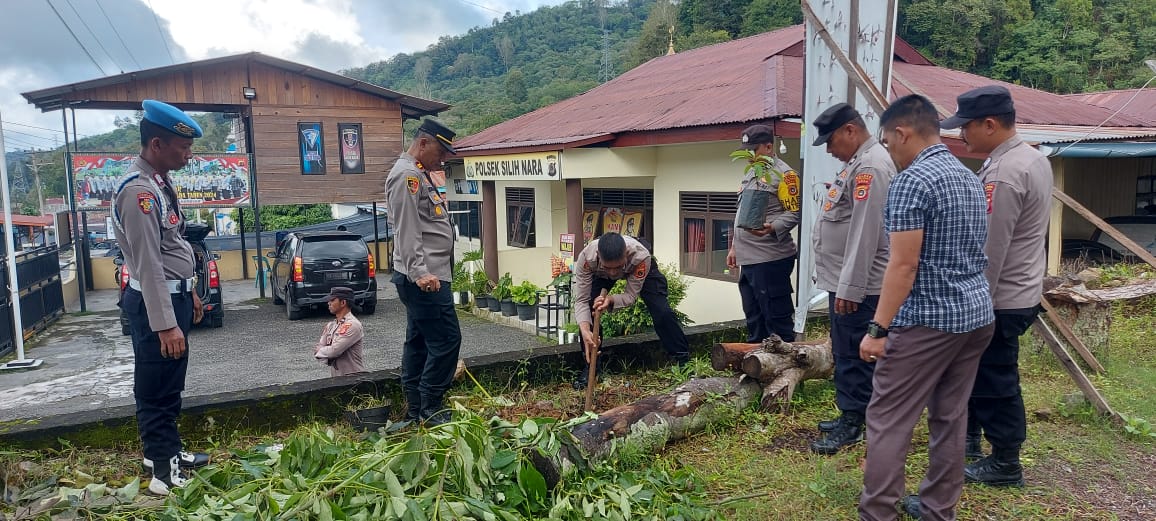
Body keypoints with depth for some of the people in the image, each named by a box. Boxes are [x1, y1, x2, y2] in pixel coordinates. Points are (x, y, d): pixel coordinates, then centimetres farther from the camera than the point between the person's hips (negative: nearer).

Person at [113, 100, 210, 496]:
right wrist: (166, 324, -25)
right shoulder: (139, 190, -21)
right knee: (156, 390, 0)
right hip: (155, 302, -10)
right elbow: (148, 263, -25)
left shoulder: (159, 184, 10)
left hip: (174, 295, 10)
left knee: (170, 386, 20)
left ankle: (168, 452, 34)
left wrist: (189, 292, 22)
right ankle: (164, 473, 10)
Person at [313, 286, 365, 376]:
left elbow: (335, 350, -20)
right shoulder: (330, 325, 12)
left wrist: (320, 352, -2)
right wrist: (328, 359, -11)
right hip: (336, 377, 8)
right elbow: (318, 348, 8)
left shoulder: (353, 325, -16)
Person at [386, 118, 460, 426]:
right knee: (446, 340, -9)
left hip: (425, 276, 11)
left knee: (418, 342, 12)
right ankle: (430, 410, -2)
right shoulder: (407, 175, -11)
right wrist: (419, 272, -28)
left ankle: (415, 410, 20)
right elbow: (407, 231, -21)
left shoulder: (420, 174, 22)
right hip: (424, 277, -11)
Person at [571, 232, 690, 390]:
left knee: (663, 312, -15)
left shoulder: (641, 256, -45)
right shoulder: (586, 257, -42)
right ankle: (590, 365, 0)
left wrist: (610, 300, -54)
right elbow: (581, 300, -36)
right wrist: (585, 331, -52)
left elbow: (631, 296, -33)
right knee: (586, 310, -18)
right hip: (600, 274, 1)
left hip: (639, 268, -1)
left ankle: (684, 360, 5)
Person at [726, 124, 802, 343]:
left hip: (771, 259, -9)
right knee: (753, 317, 16)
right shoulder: (751, 174, 20)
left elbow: (794, 213, -13)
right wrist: (735, 247, 23)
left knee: (777, 318, -4)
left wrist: (773, 228, -30)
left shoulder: (784, 174, -8)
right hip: (748, 259, 9)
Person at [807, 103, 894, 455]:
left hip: (857, 286, -10)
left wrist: (849, 288, -24)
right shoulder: (859, 163, 17)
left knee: (853, 354, -1)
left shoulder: (870, 166, -17)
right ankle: (850, 415, 27)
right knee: (846, 353, 16)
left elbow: (865, 234, -23)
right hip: (844, 280, 10)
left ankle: (852, 425, 9)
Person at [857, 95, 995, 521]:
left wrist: (878, 329, -18)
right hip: (977, 313, 9)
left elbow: (904, 265, -21)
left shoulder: (911, 181, -15)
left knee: (888, 421, -2)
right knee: (951, 417, 15)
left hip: (929, 319, -9)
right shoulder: (970, 178, 14)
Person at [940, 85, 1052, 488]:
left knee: (995, 382, 4)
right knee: (976, 371, 22)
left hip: (1000, 300, -10)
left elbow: (988, 250, -24)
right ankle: (969, 438, 37)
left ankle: (1005, 464, 19)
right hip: (1017, 291, 10)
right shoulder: (1032, 158, 9)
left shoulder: (1004, 173, -25)